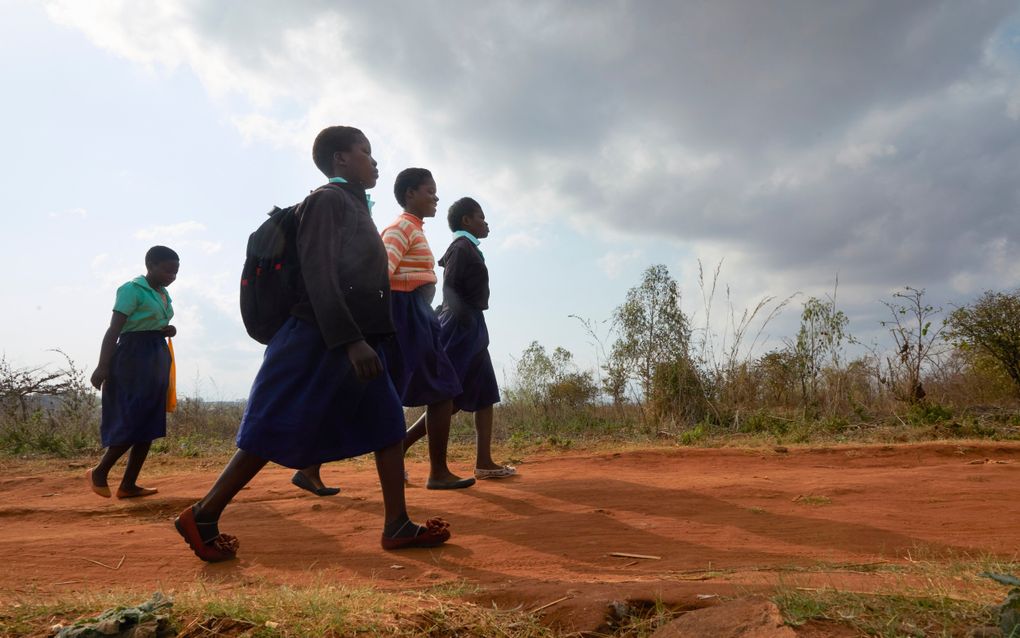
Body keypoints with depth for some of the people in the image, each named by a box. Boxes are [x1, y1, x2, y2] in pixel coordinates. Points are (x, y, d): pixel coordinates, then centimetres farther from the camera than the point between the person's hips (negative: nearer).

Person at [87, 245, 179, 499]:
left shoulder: (163, 294, 15)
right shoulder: (132, 289, -9)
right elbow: (113, 330, -14)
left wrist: (170, 330, 5)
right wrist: (103, 366, -20)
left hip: (157, 358, 8)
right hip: (134, 356, -8)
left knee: (149, 424, 5)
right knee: (133, 420, -10)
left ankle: (128, 484, 9)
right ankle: (99, 471, 9)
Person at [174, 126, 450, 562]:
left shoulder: (355, 206, 19)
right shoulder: (327, 200, -8)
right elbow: (318, 277, -18)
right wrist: (351, 341, -23)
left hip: (355, 342, 10)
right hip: (317, 341, -10)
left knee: (387, 426, 5)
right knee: (273, 434, -3)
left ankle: (397, 526, 10)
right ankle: (202, 517, 12)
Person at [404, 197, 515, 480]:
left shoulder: (468, 248, 18)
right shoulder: (462, 247, -10)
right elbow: (449, 288, -19)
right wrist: (464, 318, -28)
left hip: (471, 329, 10)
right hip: (462, 328, -10)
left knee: (485, 395, 8)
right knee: (452, 399, -8)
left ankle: (484, 462, 9)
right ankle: (399, 448, -4)